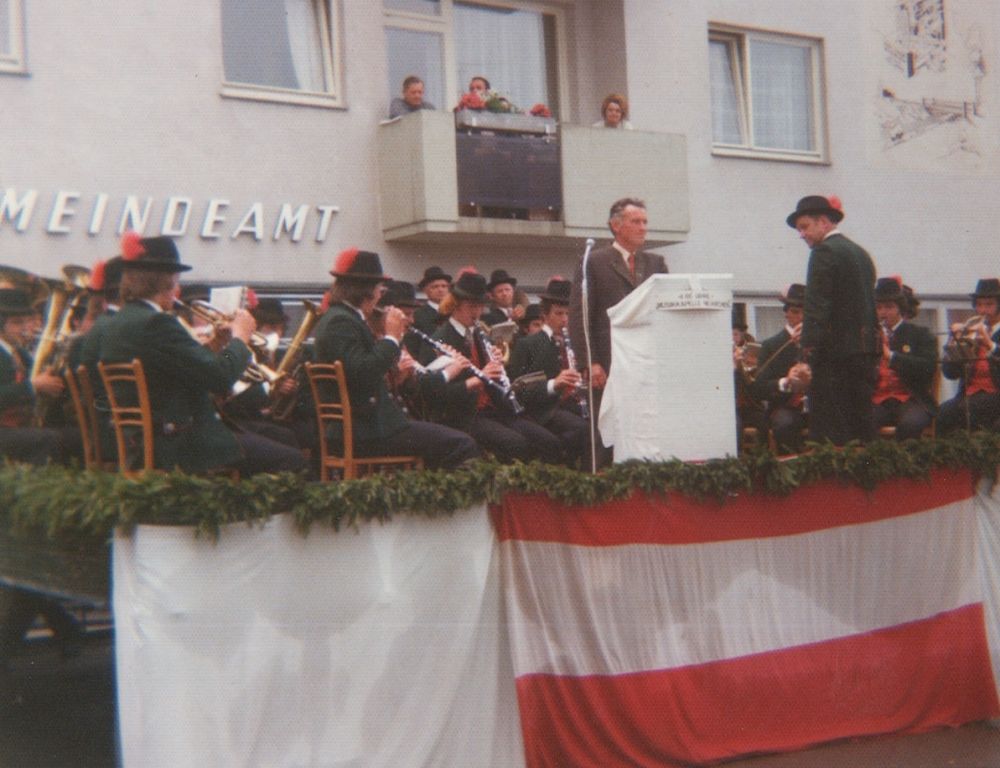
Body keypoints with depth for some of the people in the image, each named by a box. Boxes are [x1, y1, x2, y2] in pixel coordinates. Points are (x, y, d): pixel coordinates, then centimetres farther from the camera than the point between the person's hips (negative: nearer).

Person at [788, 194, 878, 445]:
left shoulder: (824, 252, -8)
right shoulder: (861, 253, 18)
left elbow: (816, 308, -16)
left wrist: (807, 356, -19)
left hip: (834, 351, -9)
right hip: (865, 352, 9)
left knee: (830, 433, -8)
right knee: (862, 424, 9)